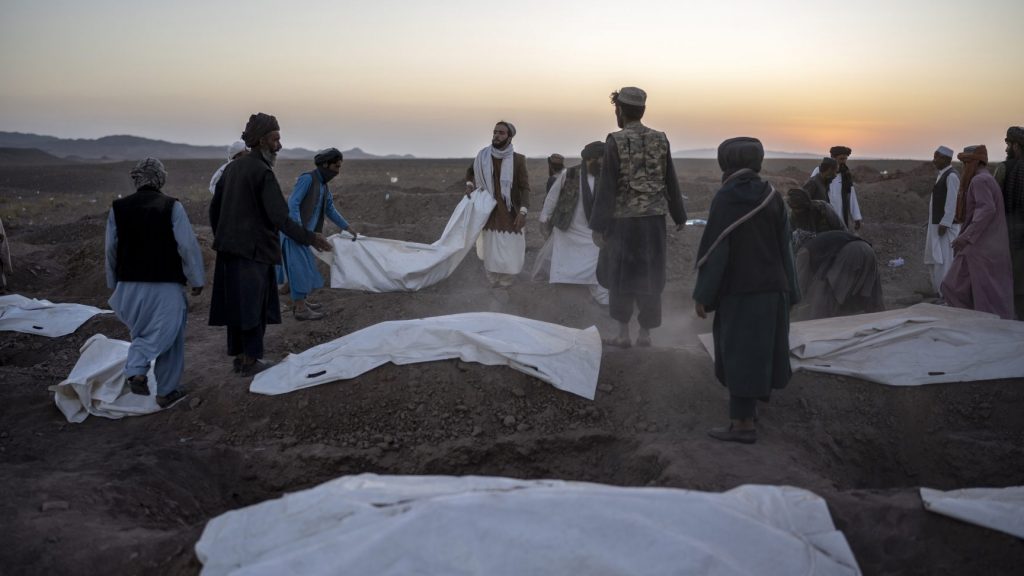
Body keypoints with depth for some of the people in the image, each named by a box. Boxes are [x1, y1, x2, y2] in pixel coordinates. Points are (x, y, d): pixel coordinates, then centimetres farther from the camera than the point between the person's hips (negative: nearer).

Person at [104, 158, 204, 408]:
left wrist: (114, 283, 19)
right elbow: (188, 246, -10)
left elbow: (111, 250, 8)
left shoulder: (118, 208, 2)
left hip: (129, 284, 4)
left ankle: (135, 369, 3)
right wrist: (196, 280, 0)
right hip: (166, 285, -4)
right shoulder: (172, 207, -9)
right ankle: (166, 391, 11)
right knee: (168, 334, 7)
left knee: (142, 331, 24)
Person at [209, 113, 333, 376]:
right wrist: (310, 238, -16)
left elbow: (214, 208, 15)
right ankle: (250, 360, 11)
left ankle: (238, 355, 24)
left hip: (229, 248, 8)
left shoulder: (233, 168, 9)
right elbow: (279, 217, -21)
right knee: (254, 303, 3)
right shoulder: (262, 172, -15)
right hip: (254, 249, -7)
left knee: (236, 302, 14)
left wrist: (221, 237, 25)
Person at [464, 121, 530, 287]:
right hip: (490, 215, 2)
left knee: (511, 256, -2)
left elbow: (525, 188, -7)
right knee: (491, 254, 3)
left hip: (510, 216, -2)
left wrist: (523, 212, -18)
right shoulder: (483, 156, -1)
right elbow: (470, 171, 20)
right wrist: (469, 185, 1)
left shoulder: (518, 159, -8)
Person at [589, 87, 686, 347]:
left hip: (623, 220, -4)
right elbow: (671, 182, 7)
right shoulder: (660, 140, 3)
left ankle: (623, 333, 11)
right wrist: (679, 216, 18)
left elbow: (607, 187, -12)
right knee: (649, 276, 11)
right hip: (654, 220, 4)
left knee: (620, 275, 9)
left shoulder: (615, 141, -10)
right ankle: (645, 334, 17)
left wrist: (598, 225, -9)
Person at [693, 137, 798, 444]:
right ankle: (748, 404, 34)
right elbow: (784, 246, 4)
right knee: (760, 348, 18)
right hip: (772, 287, 5)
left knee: (740, 352, 0)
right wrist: (789, 292, 12)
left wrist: (703, 295, -9)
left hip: (738, 289, -5)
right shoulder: (773, 197, 0)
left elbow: (714, 249, -15)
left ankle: (744, 423, 1)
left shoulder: (724, 198, -13)